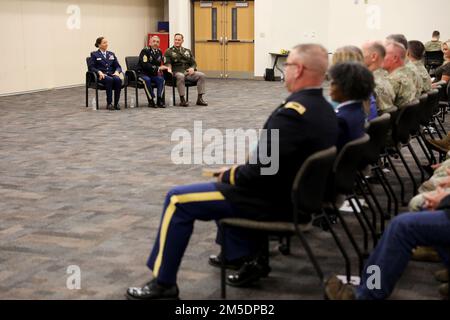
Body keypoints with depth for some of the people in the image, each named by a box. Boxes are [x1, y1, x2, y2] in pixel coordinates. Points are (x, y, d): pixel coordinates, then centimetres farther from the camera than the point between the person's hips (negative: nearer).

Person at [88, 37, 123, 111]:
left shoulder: (111, 54, 21)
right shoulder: (94, 54, 9)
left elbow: (118, 66, 15)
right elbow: (91, 67, -1)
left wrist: (117, 71, -8)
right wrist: (99, 72, -19)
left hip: (111, 74, 3)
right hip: (101, 76, -3)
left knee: (118, 79, -33)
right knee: (110, 79, -38)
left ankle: (116, 103, -27)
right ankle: (109, 103, -32)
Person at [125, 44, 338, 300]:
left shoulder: (293, 112, -26)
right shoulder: (325, 110, 3)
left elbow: (261, 173, -27)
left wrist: (229, 174, -7)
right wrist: (237, 172, 11)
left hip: (275, 201, -9)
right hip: (297, 196, 9)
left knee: (178, 200, -2)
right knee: (231, 185, 33)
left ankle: (163, 283, 8)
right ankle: (247, 257, 29)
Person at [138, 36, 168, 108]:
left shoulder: (159, 52, 8)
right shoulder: (145, 51, -12)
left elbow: (160, 64, 21)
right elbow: (145, 65, -24)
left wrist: (160, 70, -2)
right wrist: (157, 68, -28)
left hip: (154, 74, 5)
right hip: (143, 74, -5)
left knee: (161, 79, -25)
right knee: (147, 80, -36)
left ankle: (160, 100, -27)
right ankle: (151, 101, -28)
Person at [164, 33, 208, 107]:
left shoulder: (187, 51, 23)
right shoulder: (169, 51, 10)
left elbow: (193, 63, 18)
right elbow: (167, 63, -1)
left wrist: (192, 68, -5)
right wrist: (169, 69, -24)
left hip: (188, 72, 4)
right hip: (177, 72, -4)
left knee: (201, 75, -21)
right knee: (181, 76, -41)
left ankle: (200, 99, -19)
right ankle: (182, 100, -36)